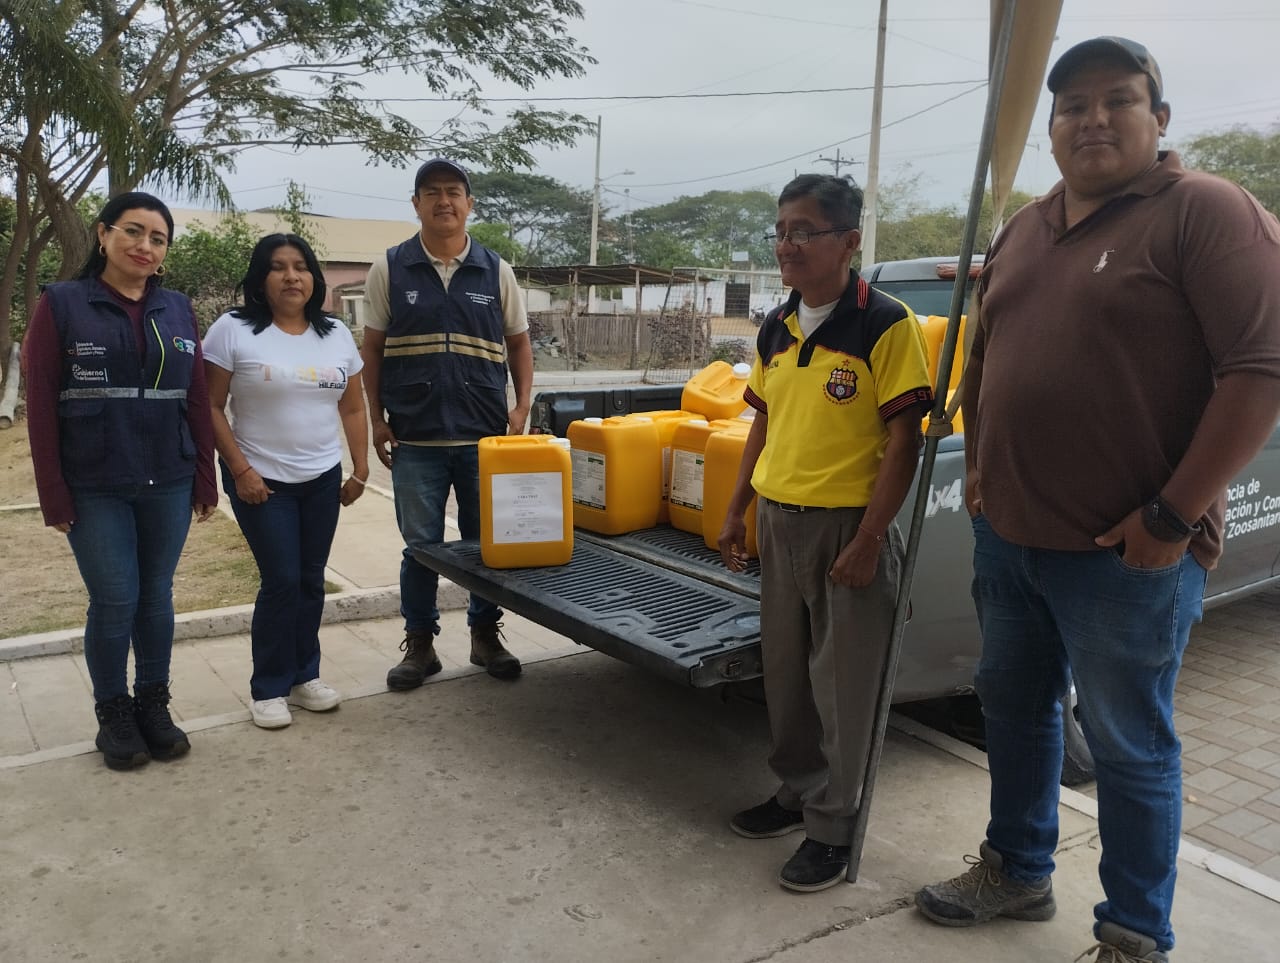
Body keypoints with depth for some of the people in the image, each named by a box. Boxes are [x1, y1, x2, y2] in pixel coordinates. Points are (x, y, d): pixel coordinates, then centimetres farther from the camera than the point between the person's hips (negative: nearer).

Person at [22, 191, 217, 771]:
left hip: (168, 484, 3)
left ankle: (153, 705, 26)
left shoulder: (177, 309, 7)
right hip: (96, 488, -3)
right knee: (114, 602, 2)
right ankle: (113, 715, 21)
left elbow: (198, 400, 8)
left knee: (157, 597, 10)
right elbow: (41, 404, -4)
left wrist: (205, 480, 5)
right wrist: (54, 495, -8)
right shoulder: (61, 305, -2)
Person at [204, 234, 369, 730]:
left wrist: (360, 470, 5)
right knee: (282, 581, -6)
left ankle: (304, 676, 23)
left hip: (323, 479, 4)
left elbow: (352, 409, 11)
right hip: (262, 481, -4)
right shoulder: (233, 330, -7)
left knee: (310, 581, 9)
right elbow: (210, 407, -7)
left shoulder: (336, 334, 7)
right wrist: (240, 470, -13)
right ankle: (269, 688, 11)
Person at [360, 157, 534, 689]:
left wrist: (521, 408, 0)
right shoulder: (389, 269, 3)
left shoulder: (495, 270, 6)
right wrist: (376, 419, 0)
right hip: (415, 438, -1)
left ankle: (486, 635, 27)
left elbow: (519, 342, 11)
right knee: (421, 545, 7)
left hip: (486, 435, 1)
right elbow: (372, 348, 5)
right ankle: (419, 644, 22)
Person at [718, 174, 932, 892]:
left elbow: (904, 441, -14)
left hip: (848, 526, -6)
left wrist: (867, 541, -18)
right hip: (779, 522, 7)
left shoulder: (887, 325, -12)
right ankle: (796, 793, 36)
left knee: (843, 686, 5)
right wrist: (738, 511, 14)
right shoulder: (776, 329, 8)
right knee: (786, 672, 17)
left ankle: (833, 827, 21)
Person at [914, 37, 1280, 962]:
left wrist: (1174, 516, -19)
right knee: (1014, 708, 19)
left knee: (1129, 744, 6)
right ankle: (1017, 871, 40)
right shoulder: (1023, 231, 13)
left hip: (1127, 552, -7)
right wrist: (978, 467, 13)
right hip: (1006, 538, 7)